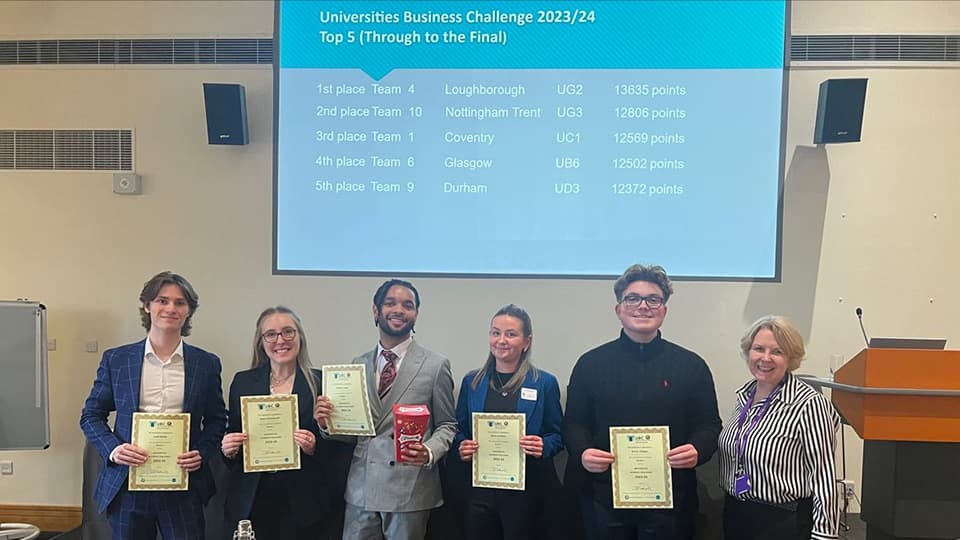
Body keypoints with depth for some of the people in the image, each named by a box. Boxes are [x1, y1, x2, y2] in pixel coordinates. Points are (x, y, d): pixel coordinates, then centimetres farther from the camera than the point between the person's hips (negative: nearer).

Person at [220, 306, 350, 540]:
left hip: (304, 503, -2)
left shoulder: (321, 383, -2)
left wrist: (314, 447, -18)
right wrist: (228, 449, -9)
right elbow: (231, 441, 12)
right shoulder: (242, 382, 6)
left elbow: (338, 445, 1)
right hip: (250, 503, 2)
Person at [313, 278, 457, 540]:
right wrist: (327, 422, -6)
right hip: (361, 489, 3)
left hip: (410, 490, -3)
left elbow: (447, 425, 0)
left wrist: (429, 453, -18)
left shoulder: (436, 366, -1)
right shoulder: (358, 364, 11)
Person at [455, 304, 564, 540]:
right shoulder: (472, 382, 5)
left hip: (526, 491, -2)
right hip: (479, 488, 2)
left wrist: (543, 447, -18)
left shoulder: (545, 383, -2)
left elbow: (557, 436, 3)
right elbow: (459, 432, 12)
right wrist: (462, 447, -9)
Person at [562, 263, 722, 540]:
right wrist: (582, 453, -14)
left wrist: (697, 450, -15)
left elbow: (708, 425, 5)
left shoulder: (692, 365, 4)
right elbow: (574, 423, 6)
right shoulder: (590, 363, 4)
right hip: (604, 497, 0)